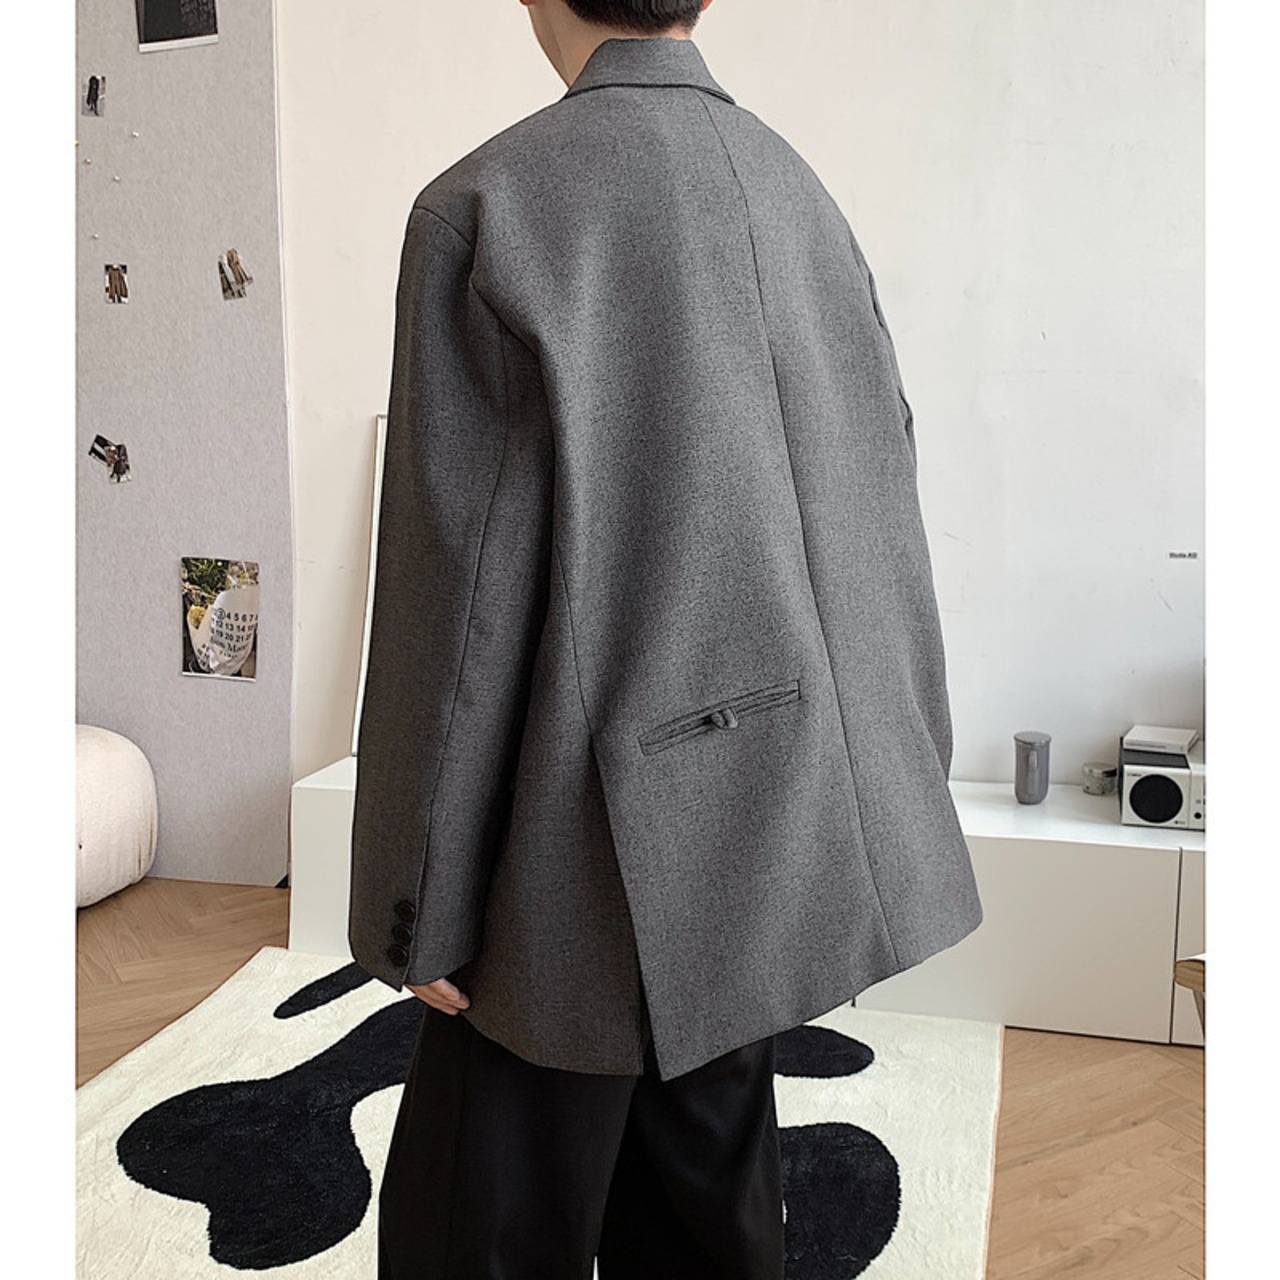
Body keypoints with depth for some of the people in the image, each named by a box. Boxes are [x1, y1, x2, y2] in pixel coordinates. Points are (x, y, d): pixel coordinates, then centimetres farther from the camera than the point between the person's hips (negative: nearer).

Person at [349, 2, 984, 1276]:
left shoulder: (487, 204, -13)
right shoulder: (799, 189, 5)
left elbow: (459, 588, -15)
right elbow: (882, 515, 7)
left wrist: (418, 908, -5)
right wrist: (891, 800, 18)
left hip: (608, 850, -6)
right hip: (782, 834, 7)